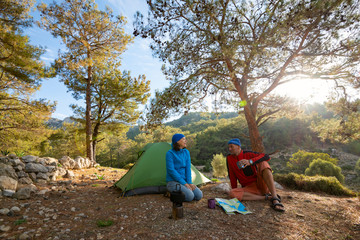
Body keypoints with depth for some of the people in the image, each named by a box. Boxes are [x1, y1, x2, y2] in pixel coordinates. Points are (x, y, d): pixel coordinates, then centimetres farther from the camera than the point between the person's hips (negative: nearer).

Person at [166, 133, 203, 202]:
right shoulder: (170, 153, -15)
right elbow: (171, 170, -19)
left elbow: (188, 168, 1)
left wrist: (189, 183, -11)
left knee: (199, 195, -11)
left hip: (184, 181, 6)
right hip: (173, 182, -6)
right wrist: (184, 183, -18)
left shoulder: (186, 152, 4)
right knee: (190, 196, -26)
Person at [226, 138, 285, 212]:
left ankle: (275, 199, -37)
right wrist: (236, 193, 7)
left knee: (263, 163, -27)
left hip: (261, 183, -2)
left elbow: (266, 156, -22)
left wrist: (250, 161, -36)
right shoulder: (229, 158, 1)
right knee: (231, 193, -26)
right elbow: (232, 176, 6)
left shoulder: (248, 154, -6)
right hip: (250, 188, 2)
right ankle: (267, 197, -21)